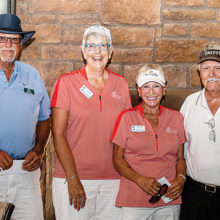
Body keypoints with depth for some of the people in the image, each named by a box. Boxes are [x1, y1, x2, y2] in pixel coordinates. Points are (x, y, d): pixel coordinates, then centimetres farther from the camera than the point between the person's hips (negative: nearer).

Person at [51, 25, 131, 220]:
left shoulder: (120, 83, 9)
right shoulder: (67, 82, -1)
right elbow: (58, 134, -5)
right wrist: (72, 178, -11)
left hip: (113, 178, 3)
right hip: (73, 177, -3)